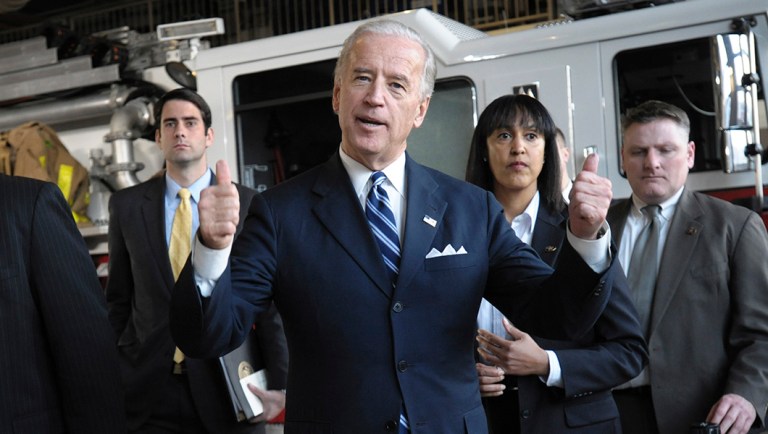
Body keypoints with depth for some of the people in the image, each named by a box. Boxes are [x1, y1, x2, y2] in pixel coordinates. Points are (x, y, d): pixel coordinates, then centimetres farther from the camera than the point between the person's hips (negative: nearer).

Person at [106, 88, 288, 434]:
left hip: (227, 384, -1)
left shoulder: (247, 204, 1)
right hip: (147, 389, 1)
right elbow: (118, 300, 11)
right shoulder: (127, 205, 7)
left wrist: (278, 382, -4)